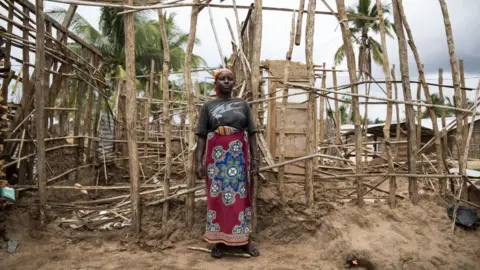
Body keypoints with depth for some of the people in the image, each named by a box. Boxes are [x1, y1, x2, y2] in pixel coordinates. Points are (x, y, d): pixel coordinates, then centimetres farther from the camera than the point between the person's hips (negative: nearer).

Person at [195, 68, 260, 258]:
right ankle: (219, 241, 14)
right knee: (217, 197, 3)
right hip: (216, 157, -1)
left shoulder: (243, 104, 9)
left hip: (239, 157, 1)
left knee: (241, 196, 5)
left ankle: (244, 239, 16)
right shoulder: (208, 106, 6)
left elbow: (251, 134, 7)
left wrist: (254, 158, 0)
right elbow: (201, 136, 2)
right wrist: (199, 161, -6)